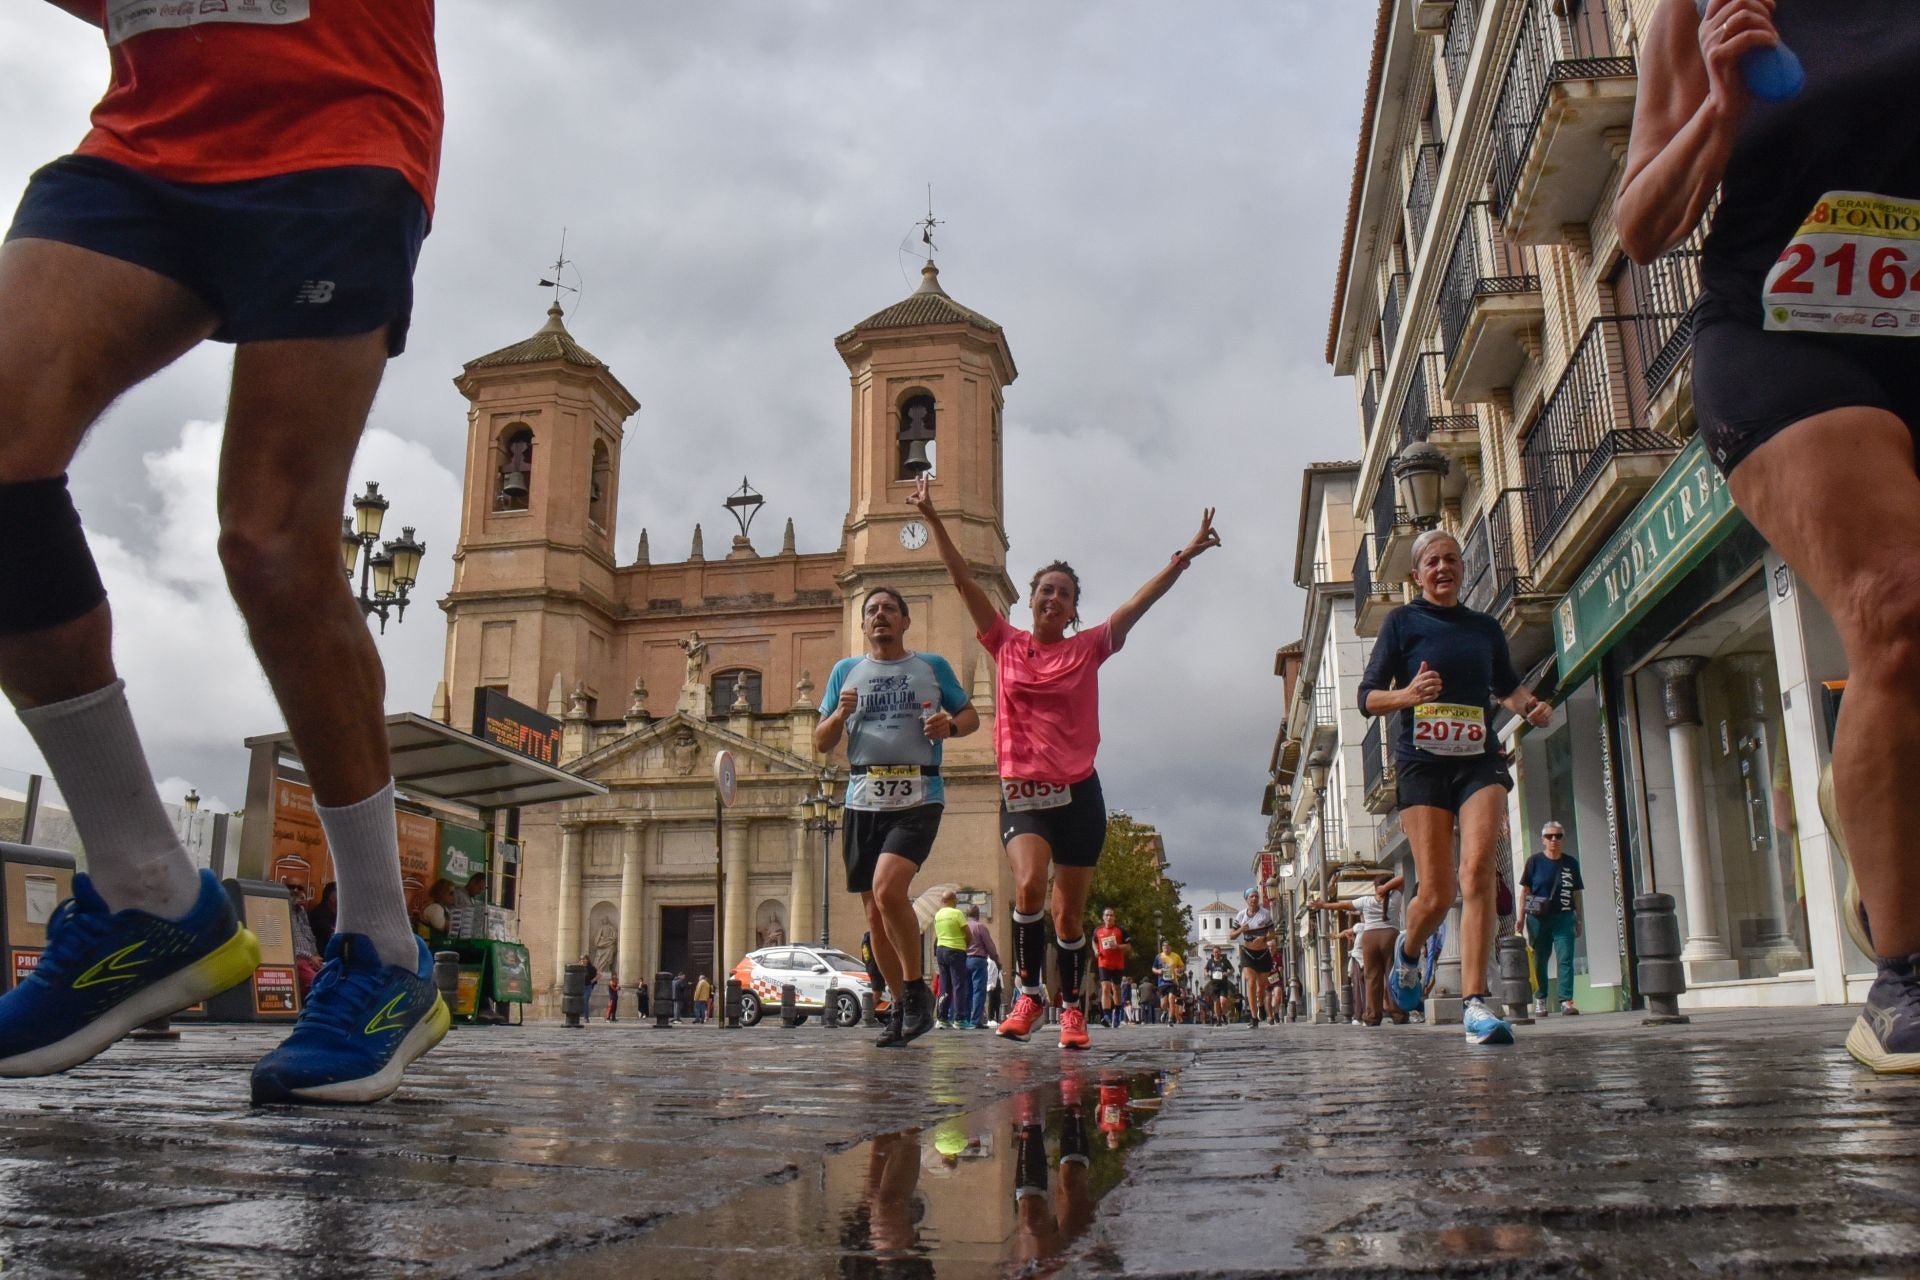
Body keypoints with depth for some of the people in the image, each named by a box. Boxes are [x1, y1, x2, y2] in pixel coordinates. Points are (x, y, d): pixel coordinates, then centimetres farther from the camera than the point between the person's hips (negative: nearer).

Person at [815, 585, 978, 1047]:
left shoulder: (933, 666, 10)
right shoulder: (846, 671, 14)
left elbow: (971, 716, 17)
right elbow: (821, 743, 14)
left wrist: (951, 725, -6)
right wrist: (839, 715, -8)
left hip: (918, 799, -3)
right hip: (863, 801, 3)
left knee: (888, 889, -24)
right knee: (875, 911, 6)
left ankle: (917, 989, -5)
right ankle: (901, 1006, 23)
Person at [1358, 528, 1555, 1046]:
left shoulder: (1485, 627, 16)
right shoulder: (1402, 622, 5)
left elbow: (1507, 684, 31)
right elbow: (1368, 696, 0)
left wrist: (1531, 706, 8)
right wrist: (1407, 695, -20)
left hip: (1479, 760, 3)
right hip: (1423, 761, -2)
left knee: (1478, 870, -19)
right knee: (1436, 891, -5)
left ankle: (1476, 1005, -19)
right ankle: (1408, 951, 30)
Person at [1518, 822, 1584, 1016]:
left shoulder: (1571, 863, 8)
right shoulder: (1535, 861, 2)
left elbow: (1576, 894, 13)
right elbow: (1525, 891, 3)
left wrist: (1578, 920, 11)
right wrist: (1521, 919, -2)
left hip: (1563, 918, 1)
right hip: (1538, 919, -1)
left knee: (1566, 959, -8)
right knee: (1539, 961, 5)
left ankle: (1566, 1001, -8)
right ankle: (1541, 1001, 14)